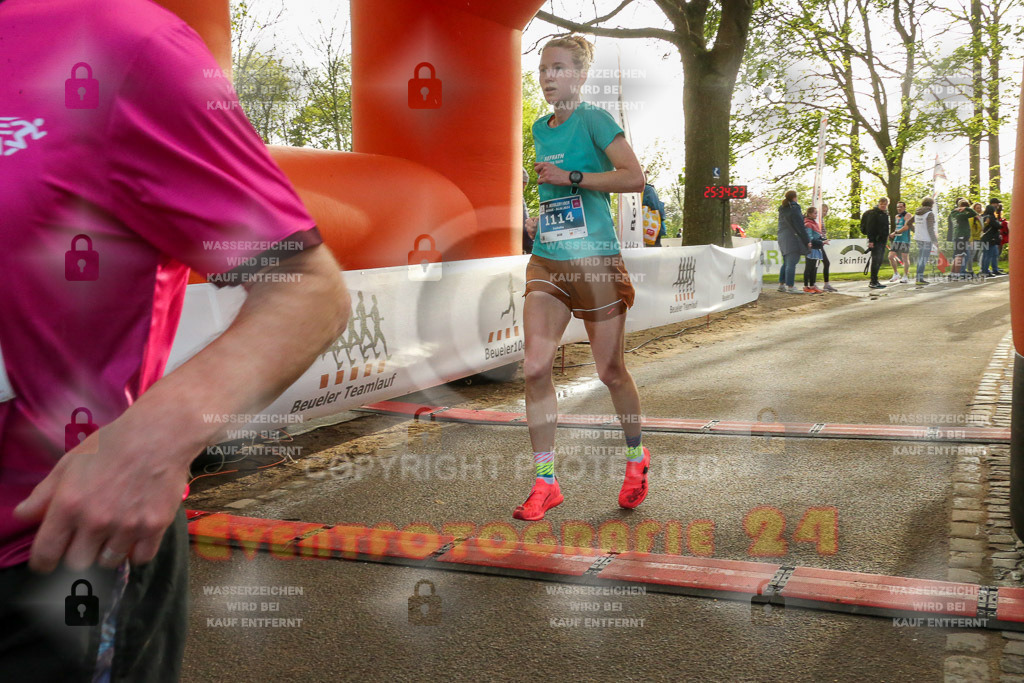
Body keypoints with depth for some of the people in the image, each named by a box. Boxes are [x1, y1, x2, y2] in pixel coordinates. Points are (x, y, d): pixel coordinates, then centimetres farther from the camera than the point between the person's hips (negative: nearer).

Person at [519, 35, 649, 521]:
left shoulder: (593, 119, -5)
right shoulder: (540, 128, 16)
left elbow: (634, 177, -16)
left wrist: (569, 178, -18)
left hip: (595, 261, -6)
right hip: (546, 263, 6)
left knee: (610, 371, 5)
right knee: (535, 367, -8)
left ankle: (636, 458, 31)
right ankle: (545, 483, 1)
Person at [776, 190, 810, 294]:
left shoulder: (782, 209, 13)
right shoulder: (794, 208, -13)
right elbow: (799, 226, -15)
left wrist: (801, 216, 23)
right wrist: (807, 241, -11)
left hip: (782, 238, 9)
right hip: (793, 238, -9)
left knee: (786, 263, 17)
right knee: (791, 263, -9)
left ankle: (781, 285, 20)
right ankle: (790, 287, -10)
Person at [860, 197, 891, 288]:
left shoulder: (885, 214, 17)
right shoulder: (873, 213, -10)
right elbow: (870, 227, -16)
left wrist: (887, 236, 24)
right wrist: (870, 240, -22)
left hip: (882, 240, 9)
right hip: (875, 241, -9)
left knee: (879, 261, 11)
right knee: (876, 261, -10)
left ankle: (874, 281, 17)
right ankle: (873, 283, -9)